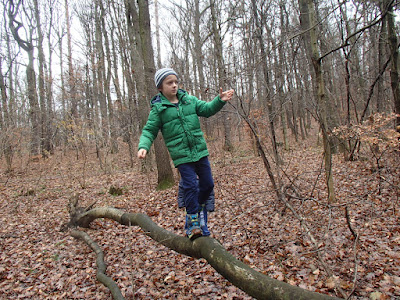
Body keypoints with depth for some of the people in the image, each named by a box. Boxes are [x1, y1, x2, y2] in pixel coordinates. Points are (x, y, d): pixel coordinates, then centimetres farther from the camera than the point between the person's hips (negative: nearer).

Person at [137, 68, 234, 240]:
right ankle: (193, 222, 10)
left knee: (208, 183, 11)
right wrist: (143, 146, -19)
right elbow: (149, 131, -1)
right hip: (182, 156, -4)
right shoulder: (158, 108, -2)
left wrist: (220, 100, -11)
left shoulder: (189, 99, 8)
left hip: (200, 150, 5)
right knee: (191, 186, -8)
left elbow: (207, 109, 7)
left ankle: (199, 206, 39)